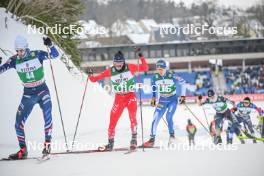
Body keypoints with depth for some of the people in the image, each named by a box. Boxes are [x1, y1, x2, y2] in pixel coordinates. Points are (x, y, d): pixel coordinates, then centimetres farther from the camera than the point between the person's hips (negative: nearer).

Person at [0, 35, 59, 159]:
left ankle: (47, 144, -17)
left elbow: (55, 55, -19)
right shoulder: (15, 60, -7)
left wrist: (50, 45, -38)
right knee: (19, 123, -1)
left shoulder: (37, 55, -12)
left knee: (47, 116, -26)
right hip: (28, 94, 3)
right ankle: (23, 150, 13)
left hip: (42, 91, -3)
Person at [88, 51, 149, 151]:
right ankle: (110, 143, 14)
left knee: (132, 117, -25)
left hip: (130, 96, -2)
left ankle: (134, 139, -13)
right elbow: (96, 79, 1)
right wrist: (91, 77, -19)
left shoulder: (130, 67, -7)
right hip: (119, 98, 2)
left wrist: (141, 58, -21)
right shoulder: (111, 71, -3)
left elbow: (145, 68, -9)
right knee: (112, 121, 0)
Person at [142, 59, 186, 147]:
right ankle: (152, 139, -1)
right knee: (155, 119, -7)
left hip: (173, 100, -4)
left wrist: (182, 96, -7)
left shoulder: (172, 75, -18)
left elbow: (182, 82, -5)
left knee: (168, 117, -20)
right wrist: (153, 97, 11)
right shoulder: (155, 77, -8)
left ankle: (172, 135, 4)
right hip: (162, 101, 4)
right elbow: (154, 86, 14)